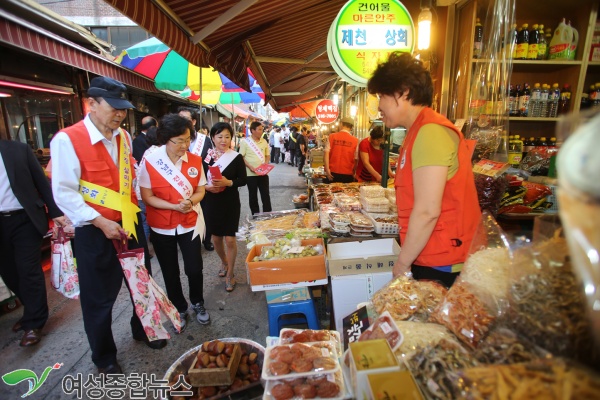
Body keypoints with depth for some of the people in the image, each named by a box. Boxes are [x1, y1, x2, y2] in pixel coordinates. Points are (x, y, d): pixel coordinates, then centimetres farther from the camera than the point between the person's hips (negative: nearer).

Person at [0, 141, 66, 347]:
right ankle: (34, 311, 33)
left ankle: (33, 323, 14)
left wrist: (56, 212, -4)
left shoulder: (19, 149, -1)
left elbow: (42, 182, 0)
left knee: (29, 271, 1)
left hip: (24, 219, -3)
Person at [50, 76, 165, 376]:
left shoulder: (123, 136, 4)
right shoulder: (67, 139, -15)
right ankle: (104, 357, 35)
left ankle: (142, 330, 45)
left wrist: (133, 207, 7)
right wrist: (101, 222, -22)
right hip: (95, 230, -5)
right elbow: (64, 193, -17)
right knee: (99, 296, 12)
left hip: (130, 224, 6)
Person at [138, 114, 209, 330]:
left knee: (194, 269, 3)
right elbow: (147, 196, -11)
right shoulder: (150, 162, -13)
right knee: (170, 272, 12)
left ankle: (198, 303, 32)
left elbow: (200, 191, 1)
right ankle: (180, 309, 35)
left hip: (189, 224, 1)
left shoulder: (195, 160, -6)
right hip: (162, 227, -1)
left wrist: (190, 202, -21)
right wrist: (175, 206, -24)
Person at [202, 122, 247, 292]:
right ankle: (224, 262, 45)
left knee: (230, 238, 0)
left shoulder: (236, 157, -6)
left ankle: (230, 274, 20)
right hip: (211, 203, 2)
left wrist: (227, 182, -21)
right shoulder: (205, 157, -2)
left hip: (230, 203, -2)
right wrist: (207, 186, -17)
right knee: (216, 237, 16)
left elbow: (243, 180, -5)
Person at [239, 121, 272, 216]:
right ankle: (255, 215, 18)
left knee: (266, 194, 4)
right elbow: (241, 157, -5)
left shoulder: (264, 142, 7)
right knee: (253, 195, 7)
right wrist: (250, 167, -17)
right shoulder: (245, 141, -5)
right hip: (251, 173, -3)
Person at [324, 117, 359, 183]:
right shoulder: (355, 140, -1)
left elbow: (327, 153, -7)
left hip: (333, 173, 1)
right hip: (347, 174, -1)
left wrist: (327, 169, -8)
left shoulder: (332, 136, 0)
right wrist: (354, 173, 13)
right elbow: (355, 159, 2)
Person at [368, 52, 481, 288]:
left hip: (441, 266, -9)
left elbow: (427, 211, -22)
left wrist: (403, 263, -12)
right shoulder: (420, 131, 14)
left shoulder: (430, 132, -17)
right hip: (430, 260, 9)